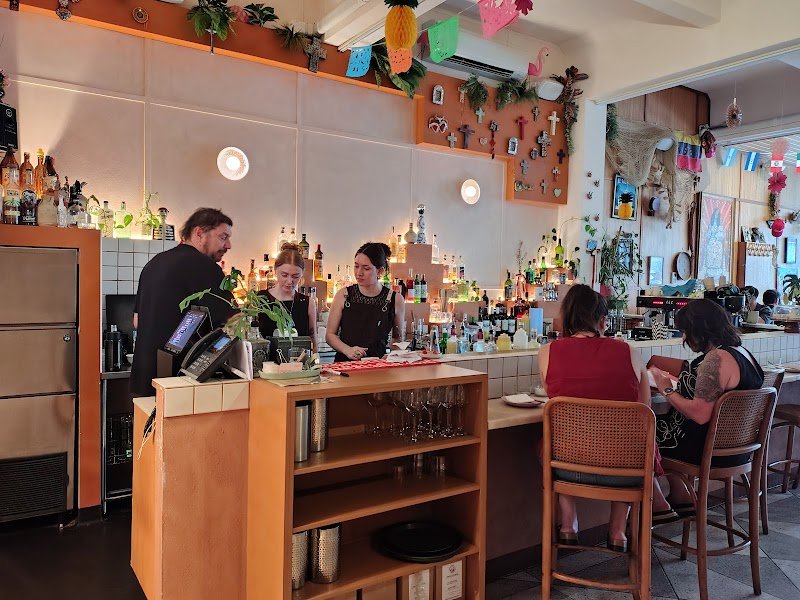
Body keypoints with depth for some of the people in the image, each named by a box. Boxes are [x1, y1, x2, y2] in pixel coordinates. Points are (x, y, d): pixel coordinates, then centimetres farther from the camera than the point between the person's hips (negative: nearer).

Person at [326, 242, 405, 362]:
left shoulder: (395, 300, 3)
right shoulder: (343, 295, 4)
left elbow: (398, 338, 17)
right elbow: (330, 334, 9)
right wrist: (347, 350, -8)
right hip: (345, 363, 0)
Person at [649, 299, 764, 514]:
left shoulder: (716, 359, -25)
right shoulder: (741, 352, 7)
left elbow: (700, 414, -29)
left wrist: (667, 390, -15)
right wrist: (673, 383, 6)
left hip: (711, 451, -9)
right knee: (660, 423, 20)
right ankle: (680, 497, 27)